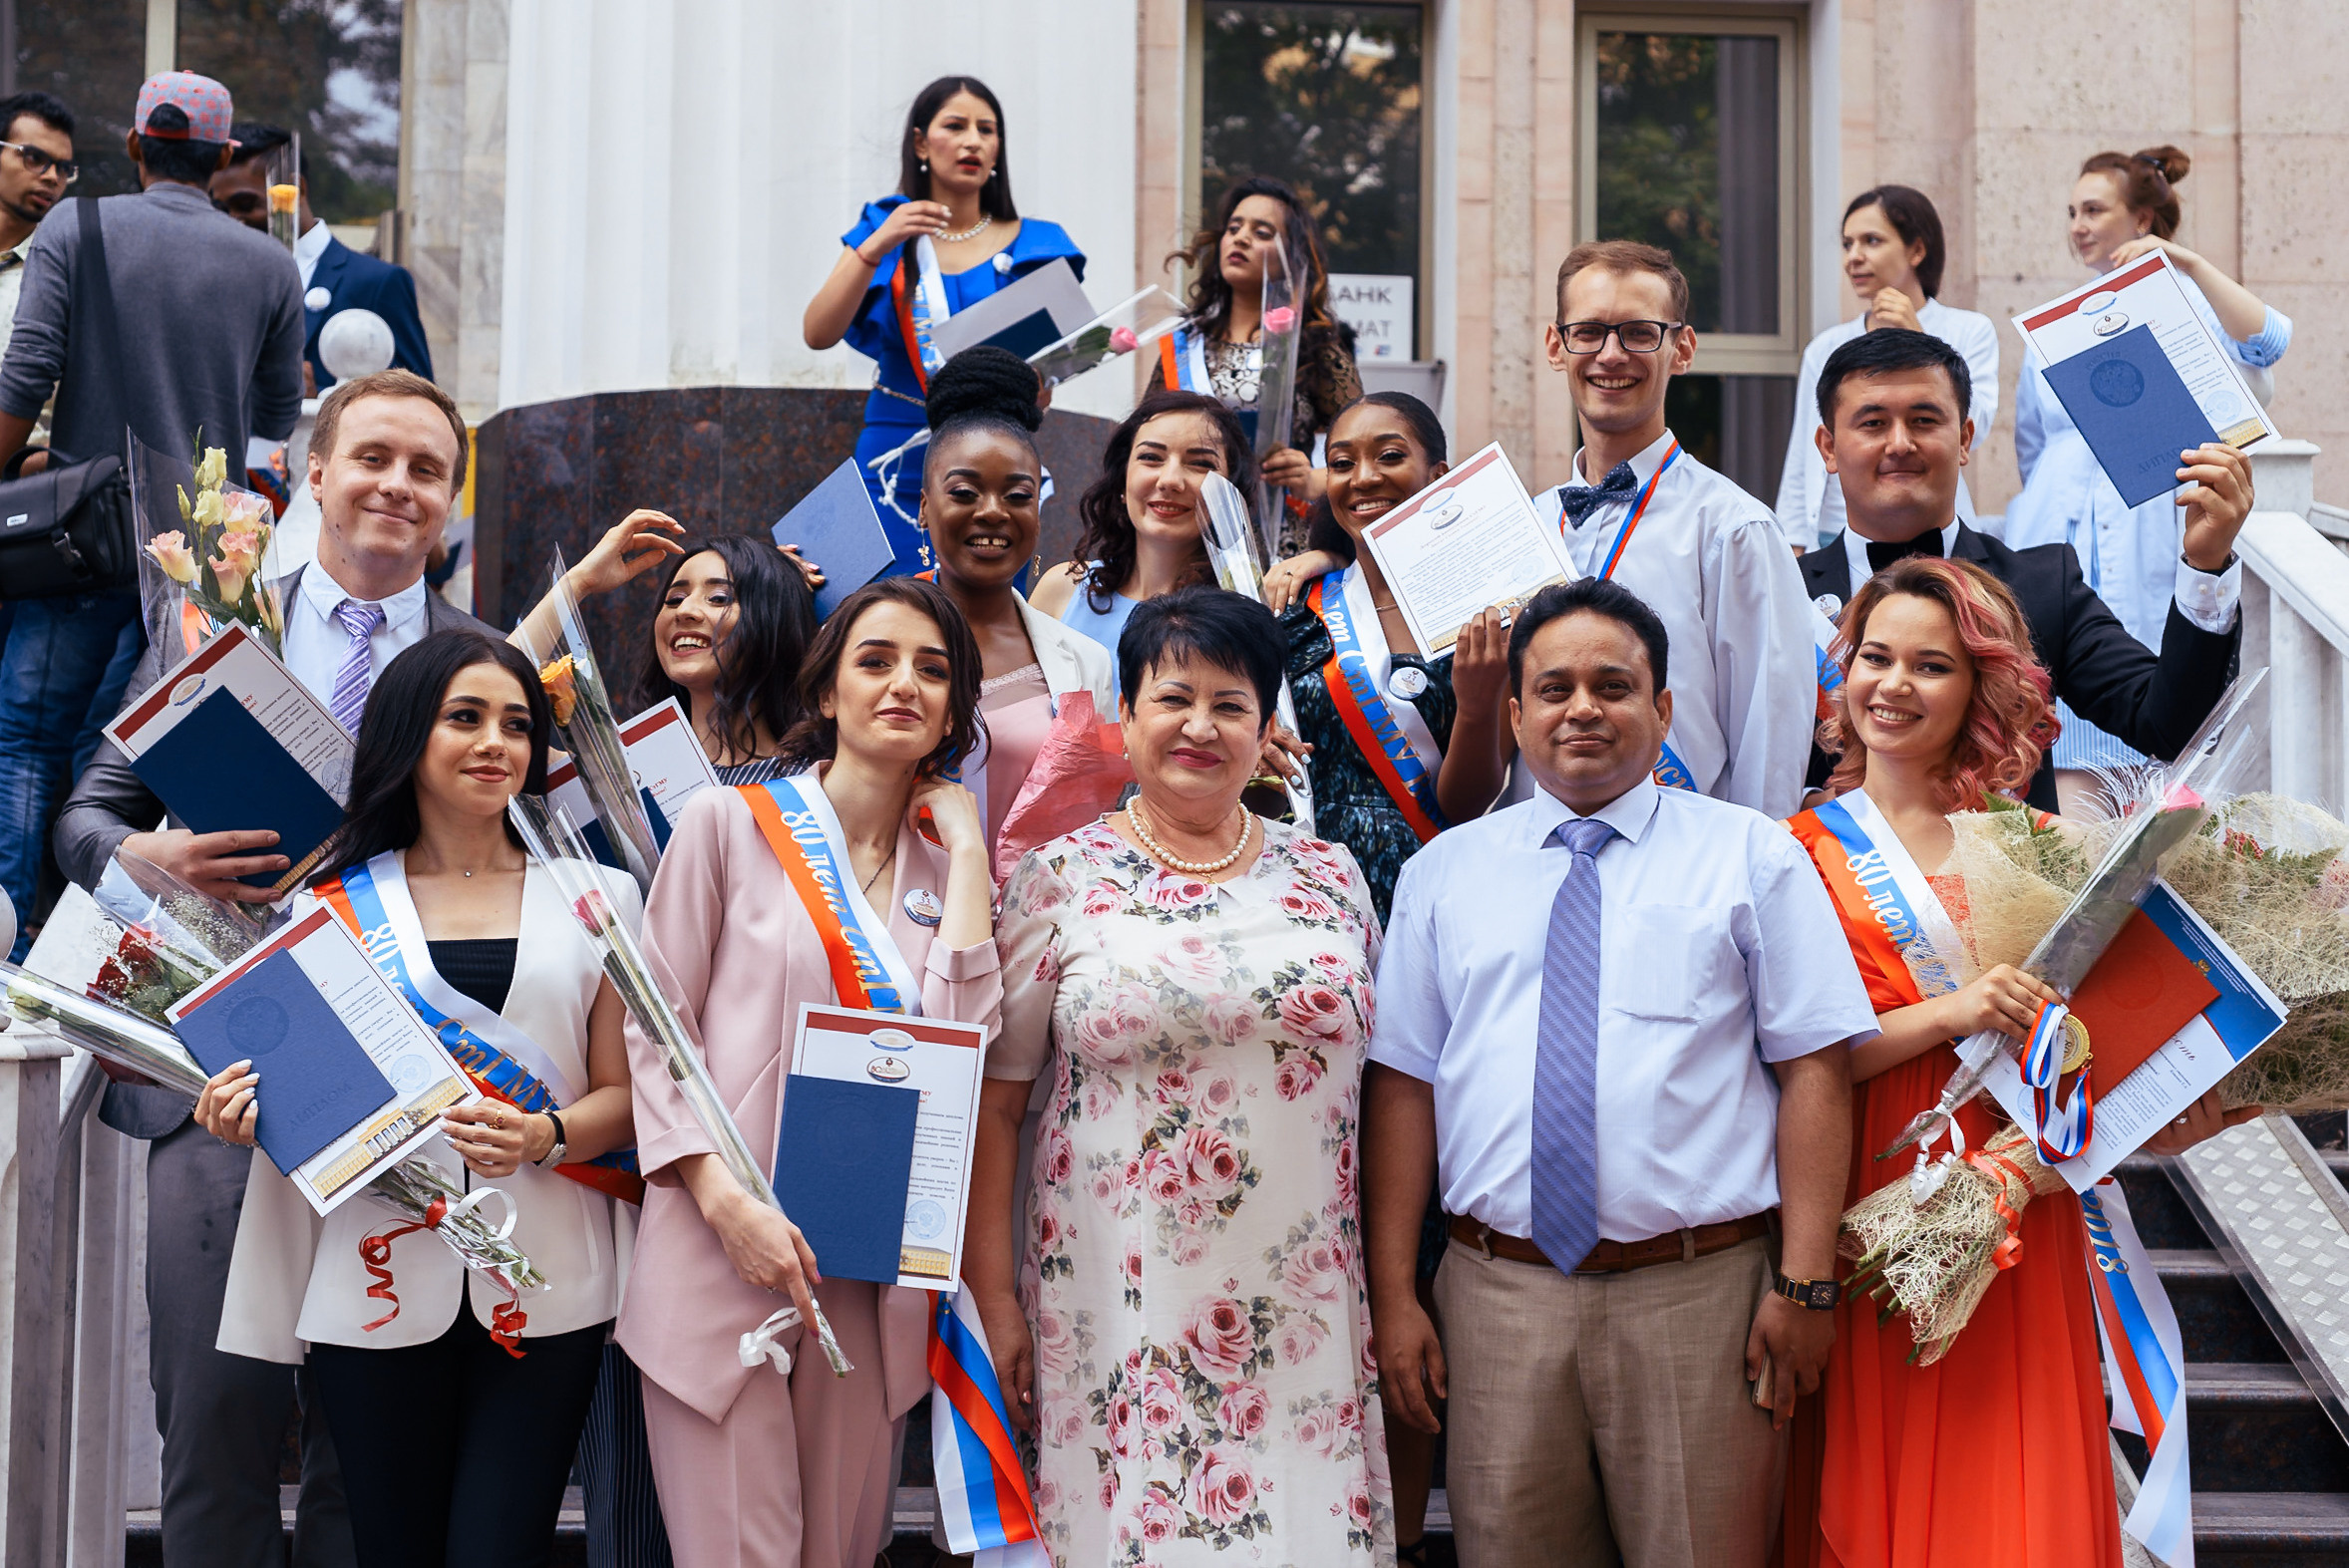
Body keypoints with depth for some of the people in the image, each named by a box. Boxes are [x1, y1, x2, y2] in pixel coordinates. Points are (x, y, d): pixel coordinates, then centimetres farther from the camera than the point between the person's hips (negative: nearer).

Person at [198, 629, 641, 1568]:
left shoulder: (597, 898, 10)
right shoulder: (332, 905, 10)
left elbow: (626, 1093, 6)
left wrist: (547, 1136, -14)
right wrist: (247, 1114, -6)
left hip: (544, 1277, 0)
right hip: (381, 1274, 1)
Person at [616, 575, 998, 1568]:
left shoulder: (947, 866, 12)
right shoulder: (729, 824, 0)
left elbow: (962, 1041, -4)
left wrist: (964, 846, -2)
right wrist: (725, 1199, -14)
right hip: (725, 1258, -4)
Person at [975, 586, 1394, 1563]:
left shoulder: (1330, 879, 8)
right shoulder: (1059, 880, 2)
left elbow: (1381, 1087, 13)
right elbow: (995, 1099, 2)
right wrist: (993, 1297, -2)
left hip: (1303, 1308, 2)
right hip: (1117, 1307, -2)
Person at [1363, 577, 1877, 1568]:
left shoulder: (1752, 855, 5)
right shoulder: (1443, 873, 11)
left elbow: (1814, 1069, -1)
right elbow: (1401, 1085, 7)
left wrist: (1804, 1282, -10)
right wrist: (1392, 1296, 0)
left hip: (1701, 1297, -2)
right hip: (1497, 1293, 2)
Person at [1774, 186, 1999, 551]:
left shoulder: (1969, 331, 6)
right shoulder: (1826, 349, 13)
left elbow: (1973, 428, -9)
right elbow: (1798, 472, 13)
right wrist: (1792, 561, 5)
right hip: (1832, 540, 2)